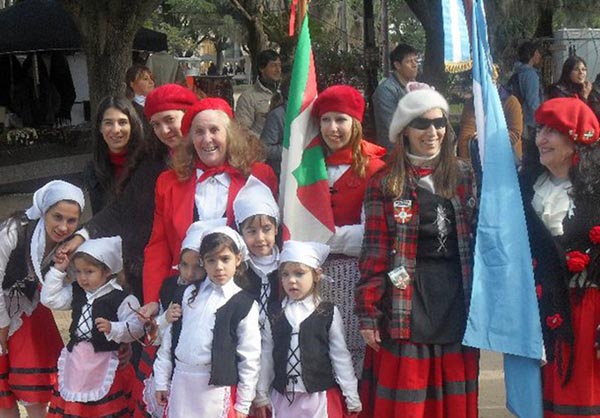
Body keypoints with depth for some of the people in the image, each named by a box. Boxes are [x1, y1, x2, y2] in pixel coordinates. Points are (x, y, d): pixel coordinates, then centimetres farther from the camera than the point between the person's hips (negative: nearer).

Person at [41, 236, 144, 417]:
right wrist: (58, 270, 0)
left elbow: (136, 327, -18)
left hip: (105, 363, -6)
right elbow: (49, 299, 5)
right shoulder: (75, 292, 6)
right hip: (76, 361, 6)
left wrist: (113, 328, -33)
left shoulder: (122, 299, -14)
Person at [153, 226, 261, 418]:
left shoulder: (244, 304, -3)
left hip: (216, 388, -4)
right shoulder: (189, 294, 9)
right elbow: (170, 337, 12)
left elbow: (250, 357, -3)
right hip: (181, 382, 4)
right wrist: (162, 381, 9)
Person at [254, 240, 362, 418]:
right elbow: (266, 355, 8)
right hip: (283, 397, 2)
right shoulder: (274, 313, 3)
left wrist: (352, 398, 0)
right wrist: (261, 395, 11)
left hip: (320, 397, -2)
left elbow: (341, 357, -1)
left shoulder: (329, 313, -4)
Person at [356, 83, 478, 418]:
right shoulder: (385, 184, 0)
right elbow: (375, 254, -3)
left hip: (457, 301, 3)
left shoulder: (465, 177, 9)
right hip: (406, 308, -2)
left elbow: (479, 240, 9)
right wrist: (368, 314, -7)